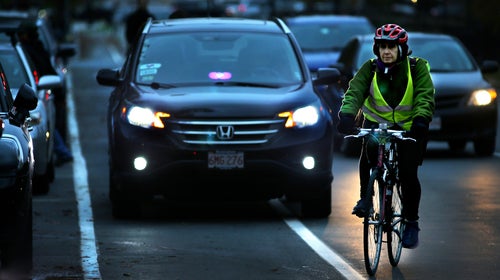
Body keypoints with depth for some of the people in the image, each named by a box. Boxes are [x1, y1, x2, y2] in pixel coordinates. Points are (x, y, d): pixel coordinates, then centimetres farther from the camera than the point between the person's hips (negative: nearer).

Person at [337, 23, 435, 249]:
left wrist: (421, 119, -39)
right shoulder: (370, 69, -6)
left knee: (408, 175, -10)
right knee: (367, 153, -28)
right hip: (376, 123, 1)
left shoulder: (417, 67, -10)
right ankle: (365, 197, -8)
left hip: (408, 128, -1)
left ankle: (411, 222, 6)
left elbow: (425, 96, -20)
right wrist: (347, 115, -38)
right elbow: (355, 91, -19)